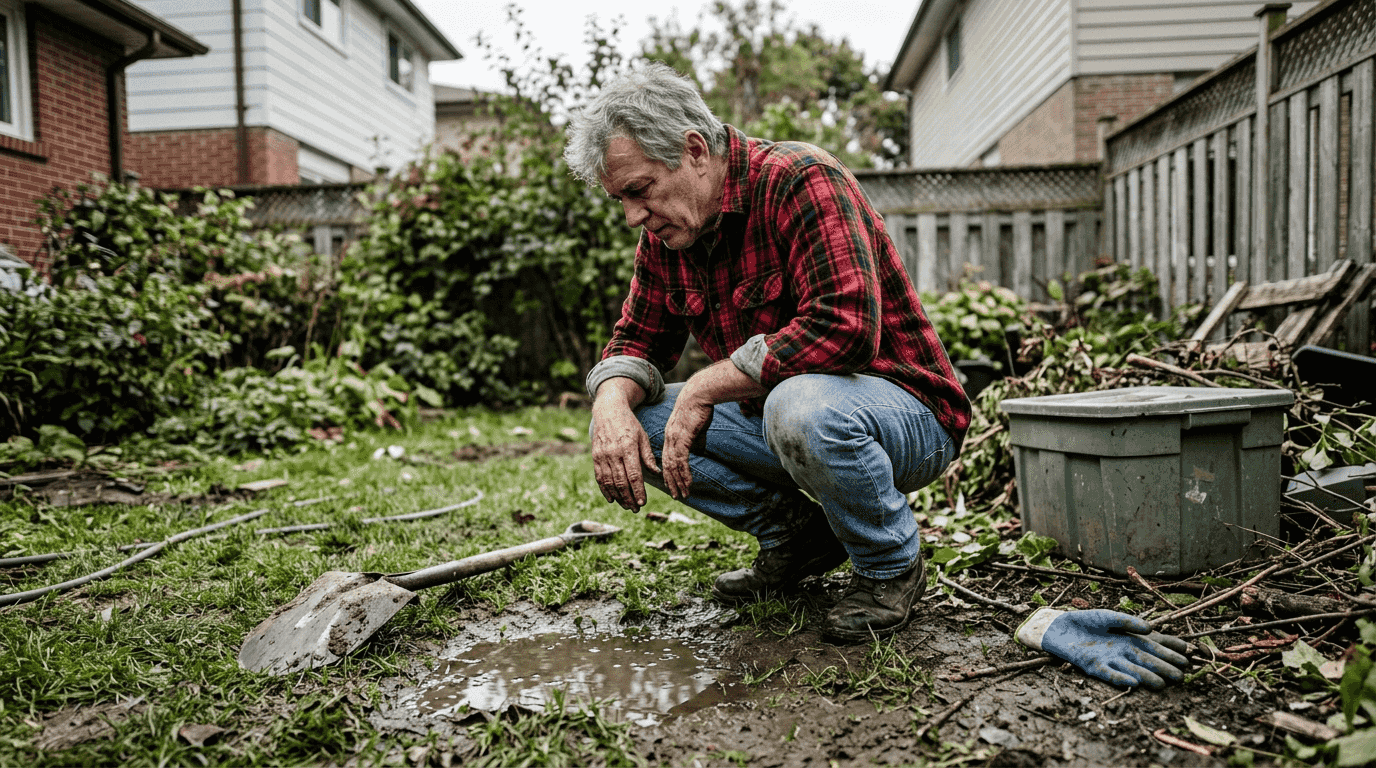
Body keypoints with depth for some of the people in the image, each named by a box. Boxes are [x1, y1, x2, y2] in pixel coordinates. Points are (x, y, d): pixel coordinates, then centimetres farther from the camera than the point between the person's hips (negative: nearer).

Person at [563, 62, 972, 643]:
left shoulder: (802, 181, -21)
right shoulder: (664, 232, 3)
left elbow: (844, 328, -33)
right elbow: (638, 338, 9)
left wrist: (706, 386, -27)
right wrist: (612, 400, -15)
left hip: (907, 415, -7)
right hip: (776, 413, 7)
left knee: (800, 406, -40)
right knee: (625, 422, -5)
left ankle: (892, 565, -9)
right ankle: (796, 533, 6)